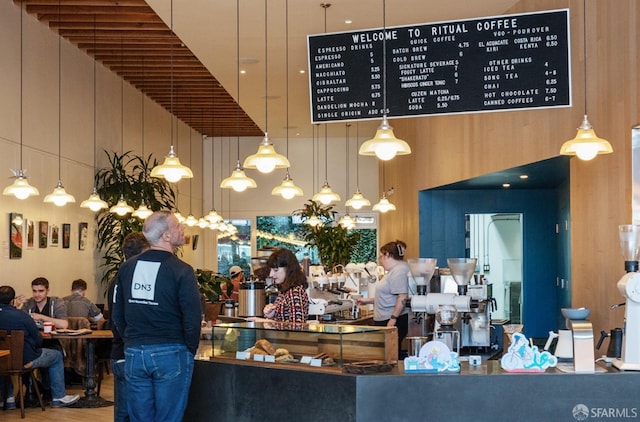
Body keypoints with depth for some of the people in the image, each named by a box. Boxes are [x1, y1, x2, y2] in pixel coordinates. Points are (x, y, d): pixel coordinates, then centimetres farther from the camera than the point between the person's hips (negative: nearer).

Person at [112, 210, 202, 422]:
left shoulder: (127, 267, 5)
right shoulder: (181, 271, -12)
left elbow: (117, 314, 10)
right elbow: (192, 319, -14)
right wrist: (190, 352, 1)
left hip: (134, 354, 5)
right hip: (170, 355, -5)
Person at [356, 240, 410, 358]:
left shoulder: (399, 270, -14)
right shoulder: (394, 270, 20)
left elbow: (402, 297, -22)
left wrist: (393, 318, -23)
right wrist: (367, 300, 26)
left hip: (393, 322, -10)